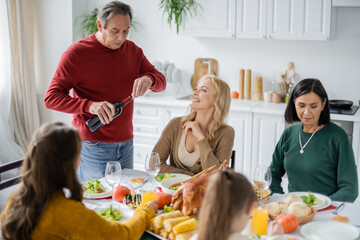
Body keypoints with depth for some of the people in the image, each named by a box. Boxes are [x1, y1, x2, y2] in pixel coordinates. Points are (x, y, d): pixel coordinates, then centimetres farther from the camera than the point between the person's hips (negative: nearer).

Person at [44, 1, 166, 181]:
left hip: (126, 144, 5)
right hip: (92, 145, -5)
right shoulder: (77, 53, -8)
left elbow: (161, 82, 11)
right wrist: (89, 105, -28)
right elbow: (51, 98, -12)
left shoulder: (132, 50, 9)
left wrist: (148, 79, -14)